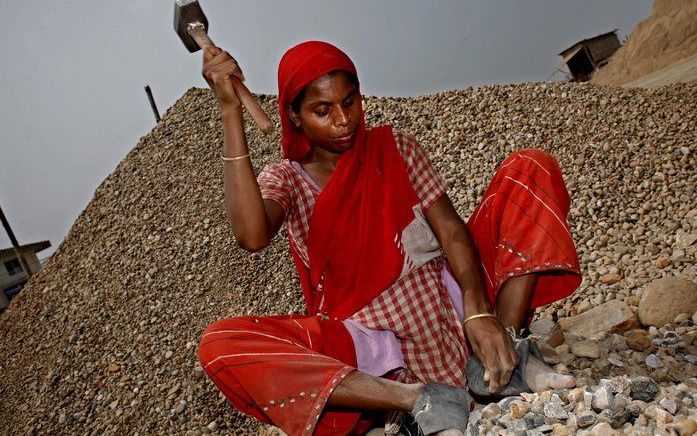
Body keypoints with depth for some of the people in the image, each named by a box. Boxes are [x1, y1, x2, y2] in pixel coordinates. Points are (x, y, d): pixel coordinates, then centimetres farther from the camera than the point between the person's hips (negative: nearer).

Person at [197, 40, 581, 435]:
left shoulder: (394, 146, 6)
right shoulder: (285, 178, 1)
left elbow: (450, 226, -6)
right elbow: (252, 236, -23)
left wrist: (478, 311, -24)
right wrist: (231, 110, -23)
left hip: (449, 305, 2)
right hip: (373, 341, -1)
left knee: (530, 169, -8)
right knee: (219, 344, -25)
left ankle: (507, 355, -16)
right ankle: (418, 399, -29)